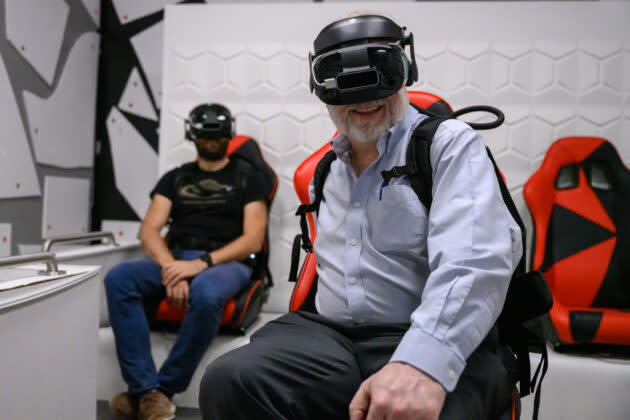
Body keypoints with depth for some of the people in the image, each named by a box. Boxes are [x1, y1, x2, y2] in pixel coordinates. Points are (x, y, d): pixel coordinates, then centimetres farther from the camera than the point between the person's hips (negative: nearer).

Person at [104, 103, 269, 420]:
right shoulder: (175, 178, 20)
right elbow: (148, 231, 7)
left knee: (206, 294, -39)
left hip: (226, 262, -3)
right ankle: (148, 391, -28)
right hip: (174, 259, 4)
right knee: (118, 278, -27)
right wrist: (171, 269, -15)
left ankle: (162, 390, -21)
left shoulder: (247, 177, 11)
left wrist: (202, 262, -16)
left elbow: (253, 240, -1)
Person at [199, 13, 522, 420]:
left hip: (438, 345, -4)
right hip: (328, 334, 5)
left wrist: (424, 359, -33)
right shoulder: (323, 169, 19)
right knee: (228, 382, -23)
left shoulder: (450, 144, -1)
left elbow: (475, 257, -19)